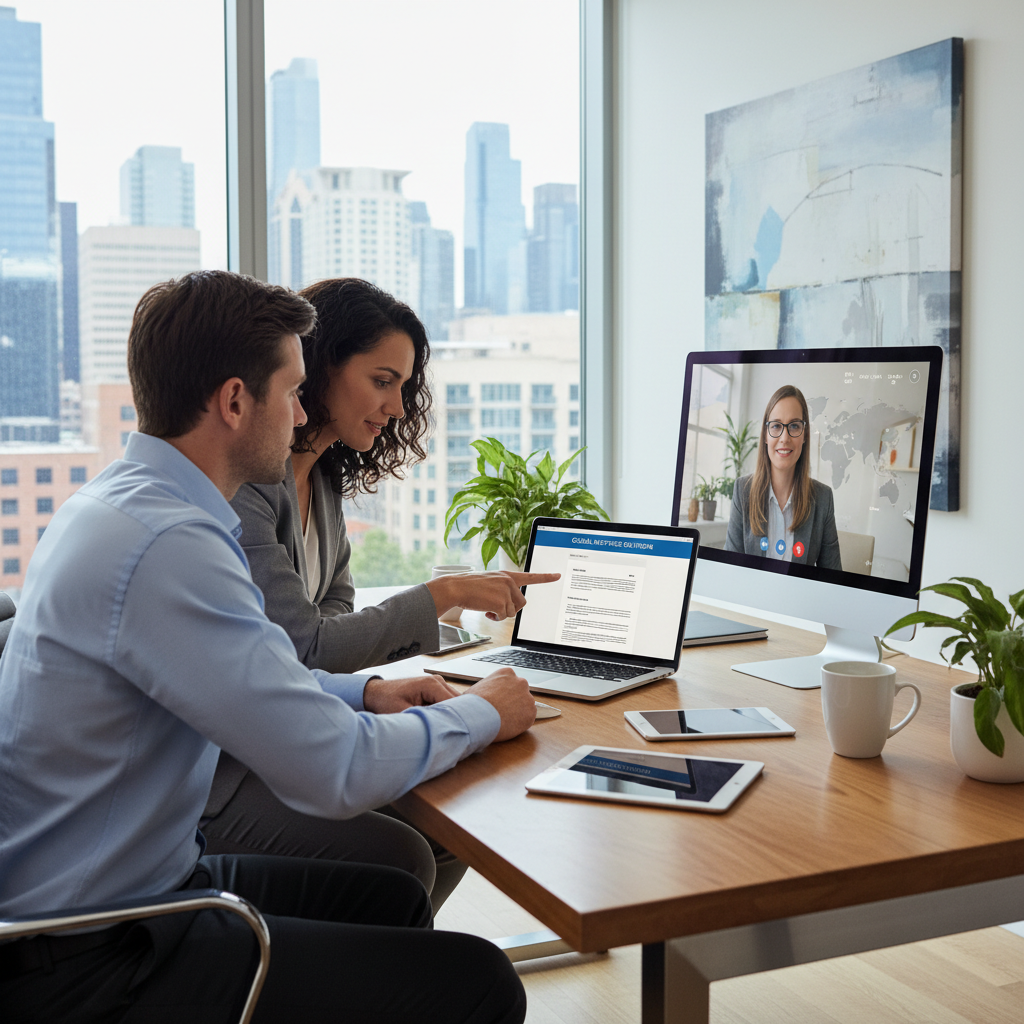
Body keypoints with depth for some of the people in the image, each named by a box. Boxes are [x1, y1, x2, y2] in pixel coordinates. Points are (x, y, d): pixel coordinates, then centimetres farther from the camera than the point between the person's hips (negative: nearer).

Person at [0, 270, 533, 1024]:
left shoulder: (122, 502, 6)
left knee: (392, 899, 19)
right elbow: (336, 775, -24)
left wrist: (362, 693, 9)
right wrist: (483, 714, -7)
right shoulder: (165, 544, -27)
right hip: (86, 963, -10)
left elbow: (243, 682, 22)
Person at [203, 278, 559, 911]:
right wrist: (445, 594, -20)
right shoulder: (239, 485, -21)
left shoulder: (324, 479, 9)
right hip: (211, 773, -9)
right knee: (399, 860, -20)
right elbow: (306, 650, -25)